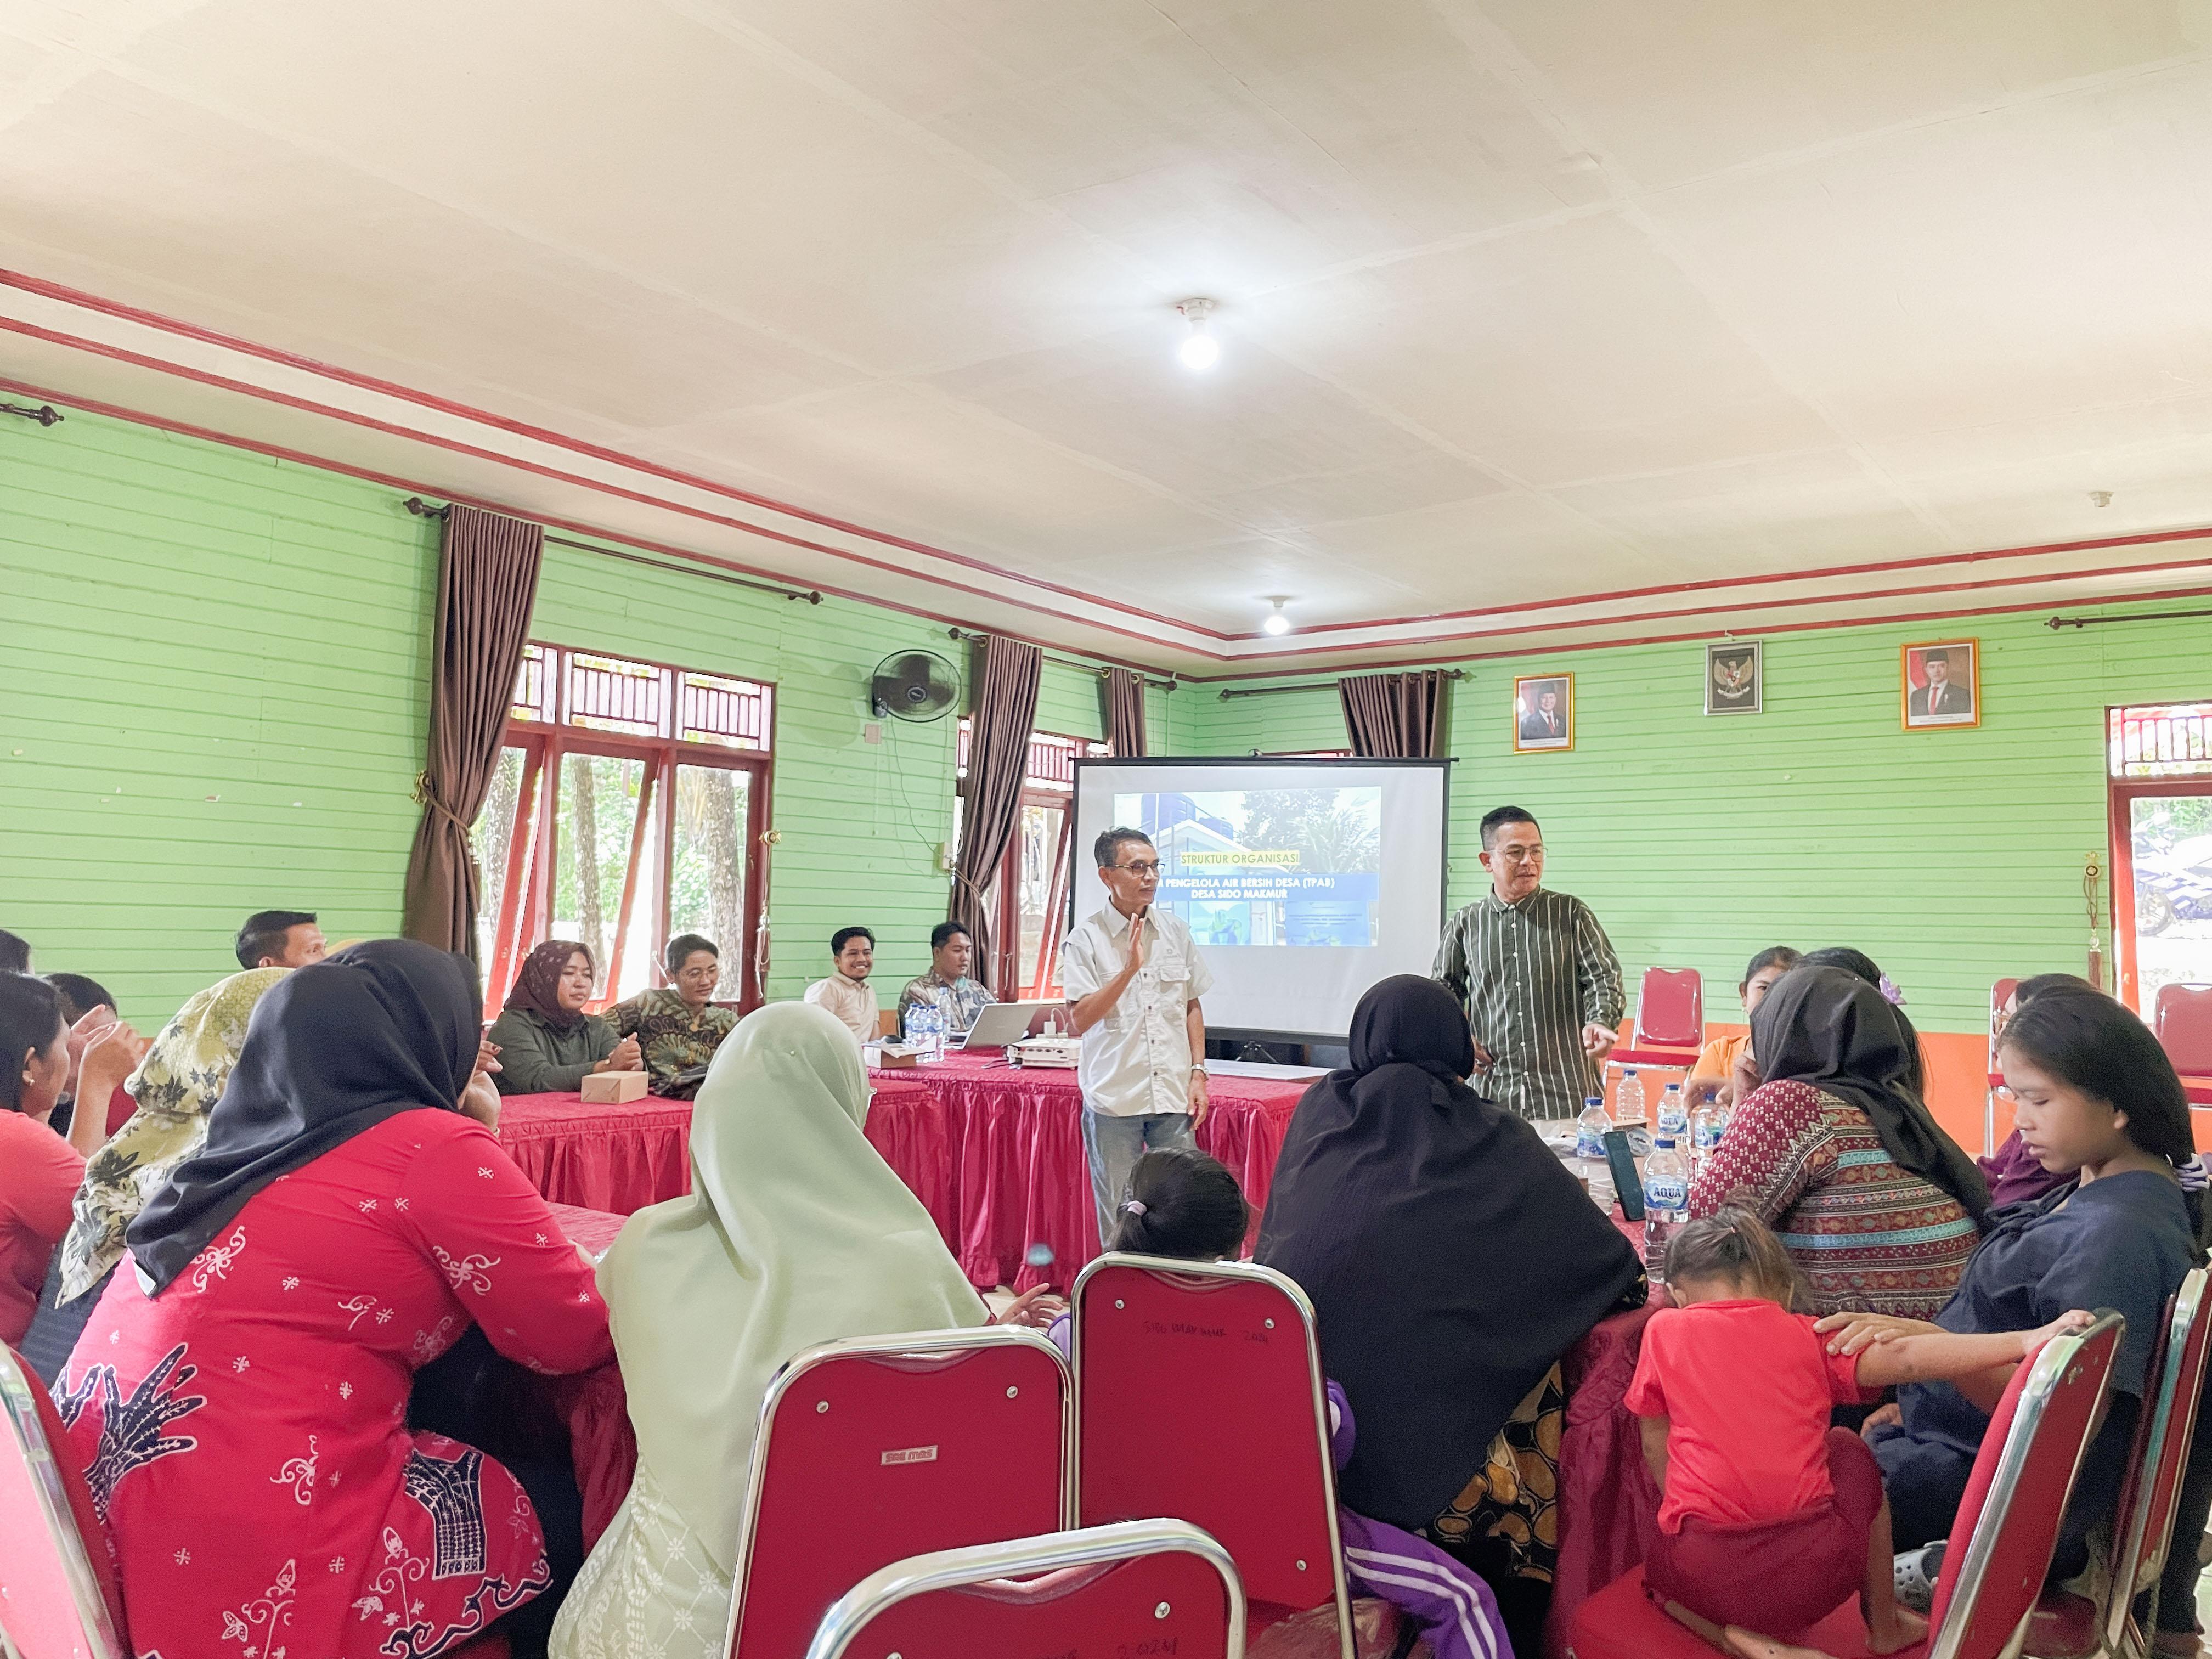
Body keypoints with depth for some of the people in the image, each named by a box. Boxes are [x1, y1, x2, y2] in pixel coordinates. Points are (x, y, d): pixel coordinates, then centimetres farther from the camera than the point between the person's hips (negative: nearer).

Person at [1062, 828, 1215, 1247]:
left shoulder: (1176, 930, 7)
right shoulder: (1086, 939, -5)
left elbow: (1191, 1006, 14)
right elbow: (1080, 1020, -12)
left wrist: (1198, 1072, 6)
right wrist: (1129, 969, -20)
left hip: (1174, 1092, 3)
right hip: (1113, 1098, -3)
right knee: (1117, 1217, 6)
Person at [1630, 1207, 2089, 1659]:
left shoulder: (1663, 1330, 6)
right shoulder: (1809, 1336, 7)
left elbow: (1656, 1448, 12)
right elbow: (1904, 1358, -7)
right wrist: (2026, 1341, -9)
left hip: (1708, 1577, -2)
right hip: (1817, 1577, 2)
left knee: (1659, 1571, 36)